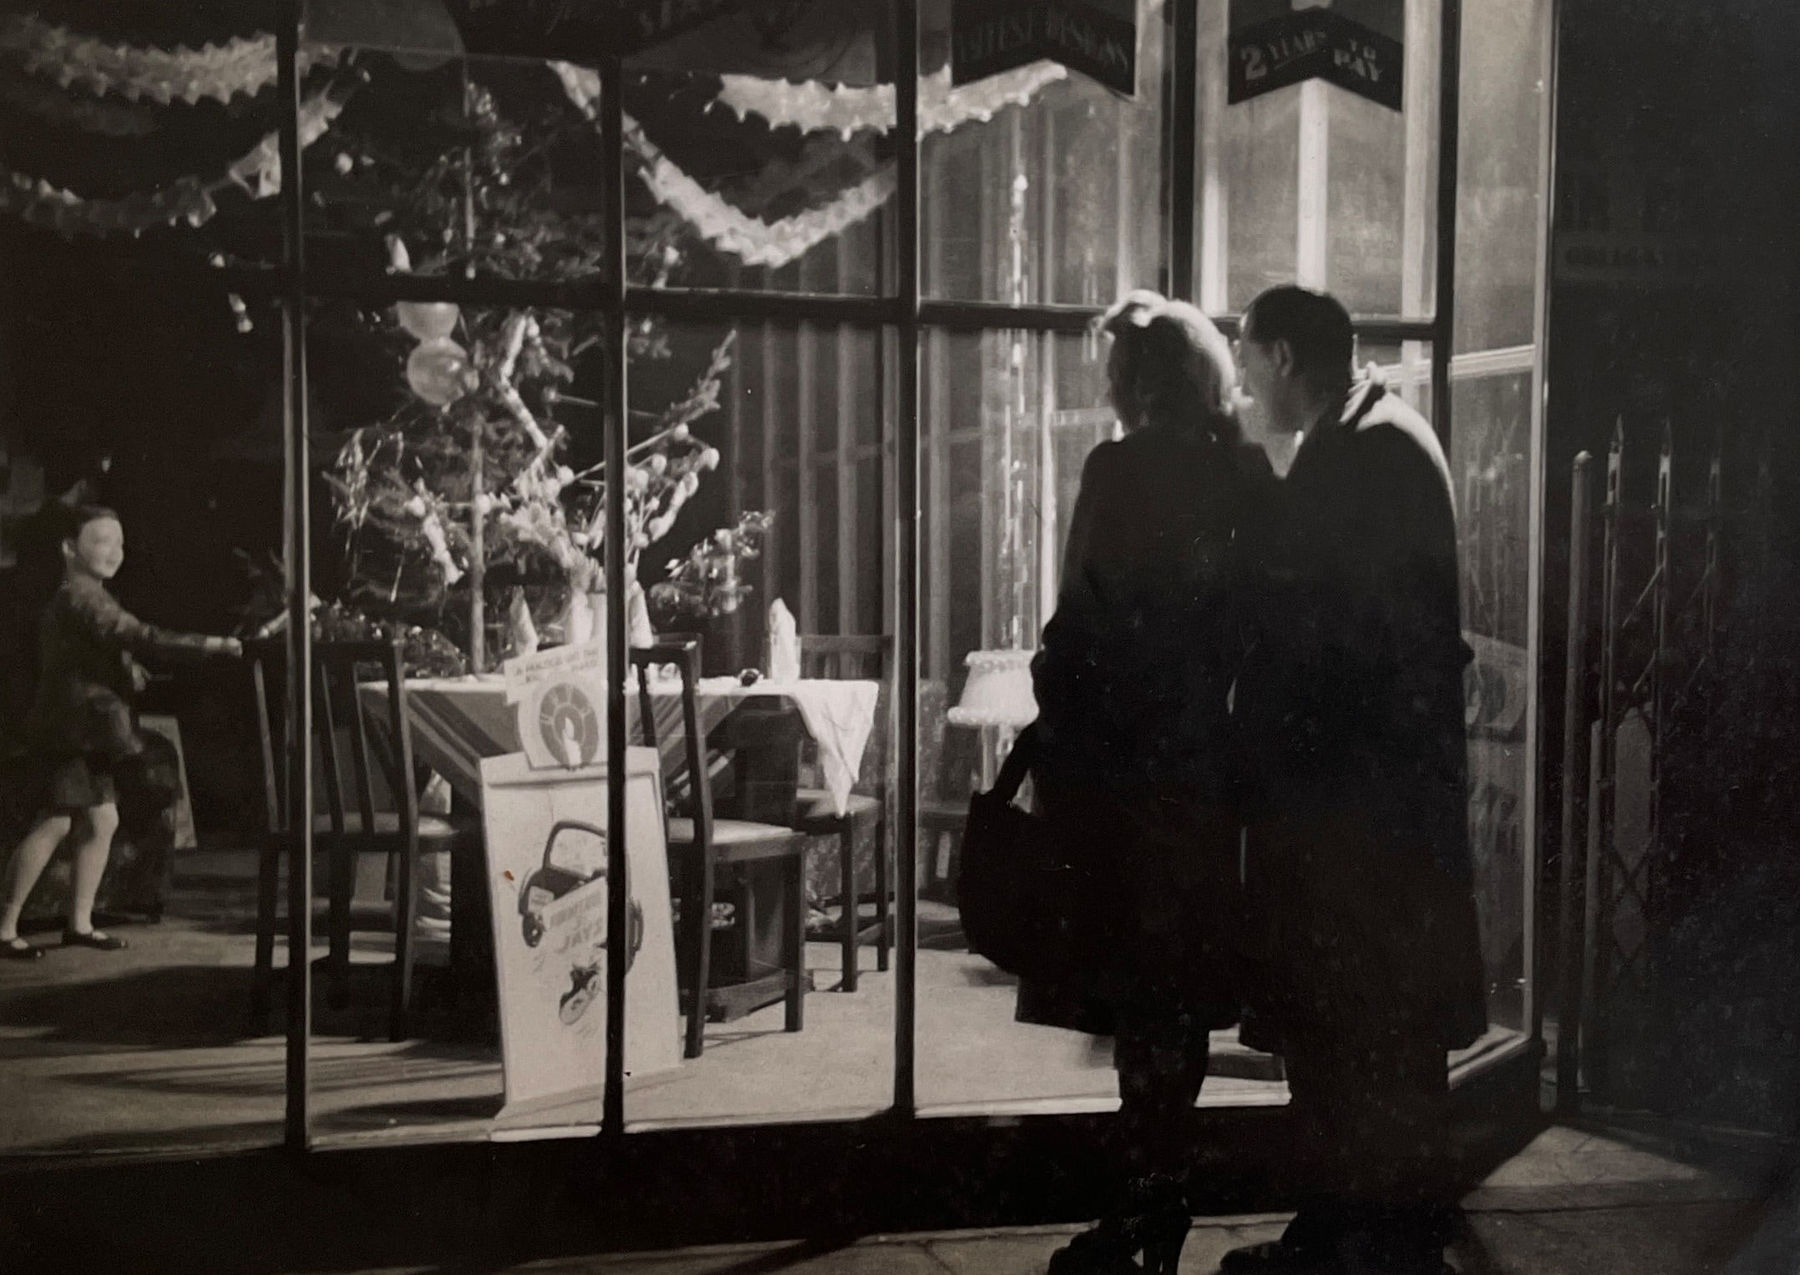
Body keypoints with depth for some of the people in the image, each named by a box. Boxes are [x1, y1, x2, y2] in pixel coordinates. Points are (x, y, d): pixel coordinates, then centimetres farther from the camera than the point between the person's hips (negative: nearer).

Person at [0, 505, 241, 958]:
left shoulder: (85, 597, 18)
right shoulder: (79, 598, -15)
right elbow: (134, 635, -29)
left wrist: (128, 674, 7)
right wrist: (207, 645, -33)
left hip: (84, 733, 10)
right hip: (68, 727, -10)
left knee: (102, 820, 9)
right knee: (55, 822, -9)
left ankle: (80, 922, 15)